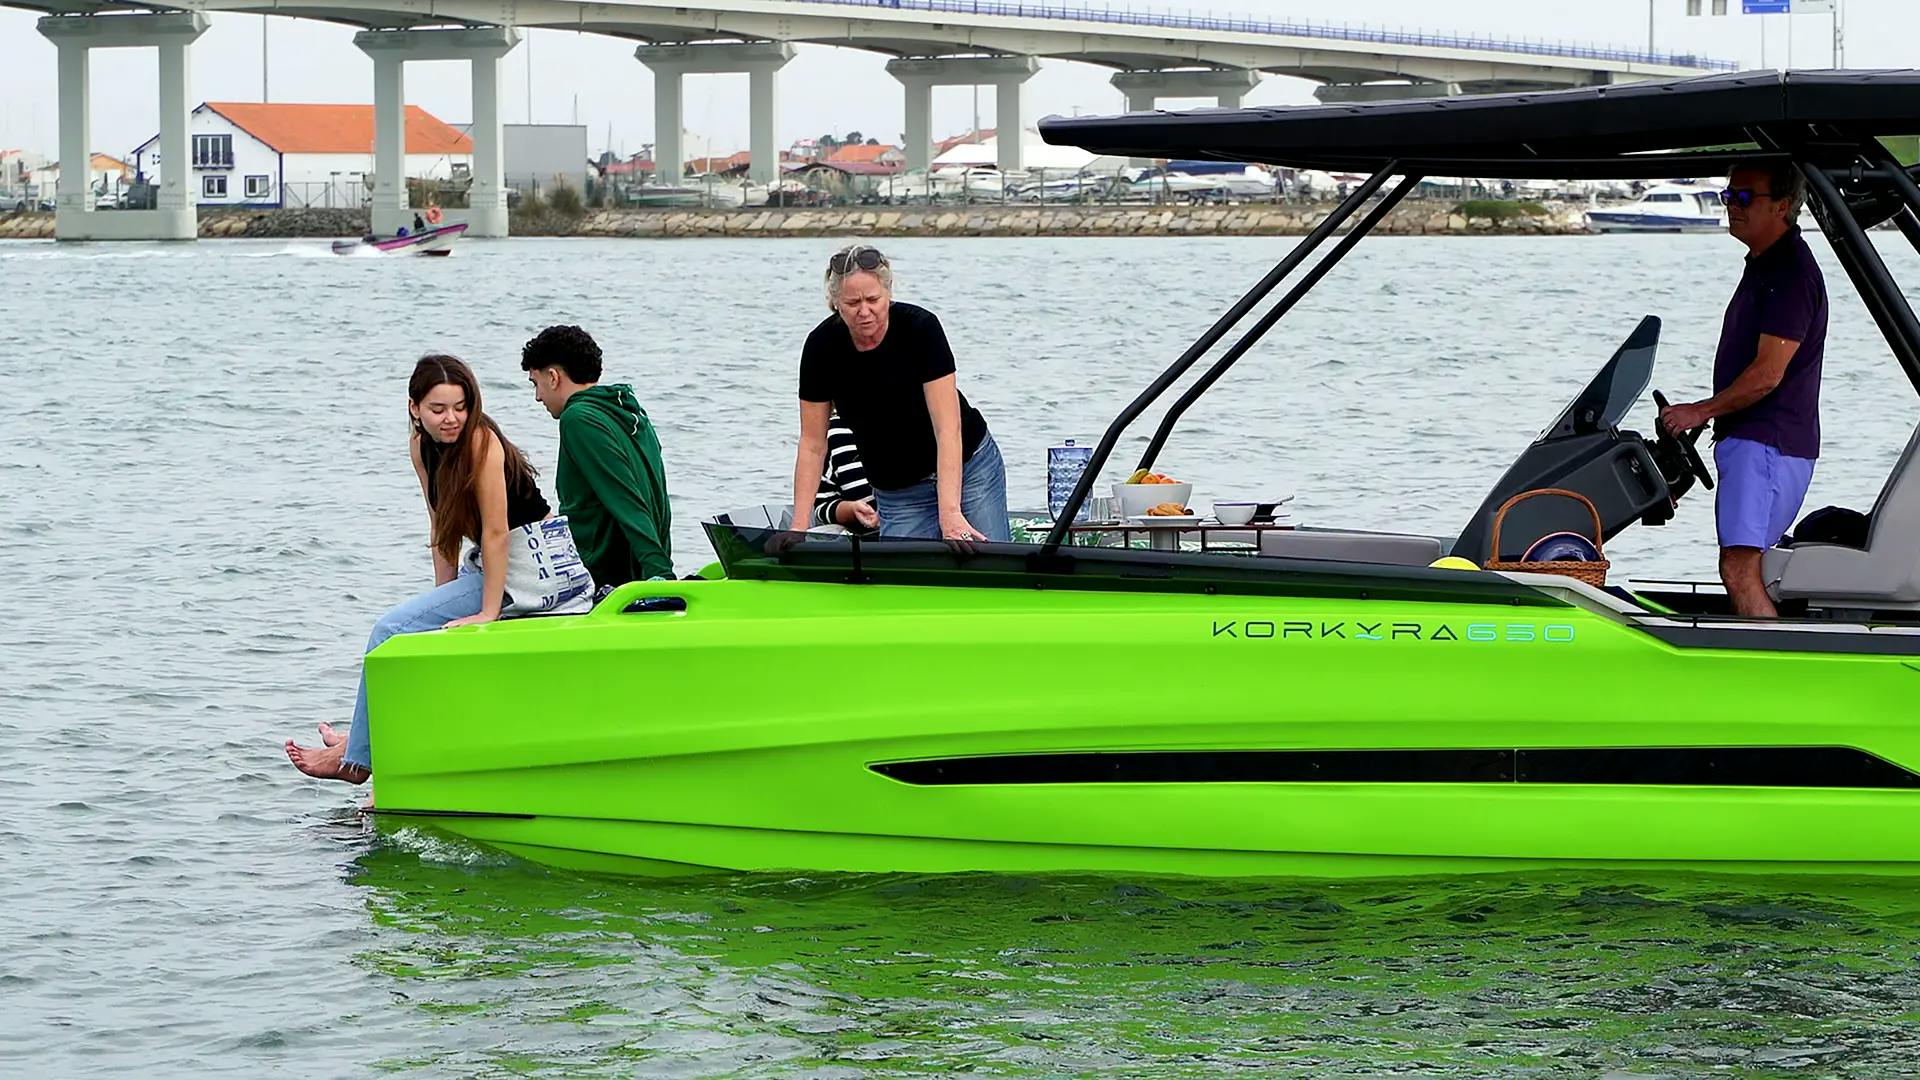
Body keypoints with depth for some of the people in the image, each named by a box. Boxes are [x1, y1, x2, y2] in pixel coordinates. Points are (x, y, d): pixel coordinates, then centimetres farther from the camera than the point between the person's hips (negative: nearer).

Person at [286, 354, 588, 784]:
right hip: (491, 564, 8)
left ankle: (356, 759, -1)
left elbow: (495, 531, -20)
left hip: (533, 565, -8)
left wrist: (487, 612, -20)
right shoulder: (421, 446, 4)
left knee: (393, 630, -10)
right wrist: (444, 599, 6)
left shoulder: (480, 440, -20)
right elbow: (442, 527, 11)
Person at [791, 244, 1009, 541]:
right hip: (896, 492, 2)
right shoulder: (822, 346, -14)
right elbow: (812, 445, -7)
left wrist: (950, 512, -35)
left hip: (968, 468, -2)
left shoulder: (920, 327, -22)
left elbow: (948, 428, -26)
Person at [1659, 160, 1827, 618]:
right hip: (1748, 442, 11)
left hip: (1767, 445, -11)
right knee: (1743, 569, 10)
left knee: (1739, 569, -17)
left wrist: (1702, 411, -9)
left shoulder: (1791, 271, -15)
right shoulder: (1763, 266, 18)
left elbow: (1767, 374, -19)